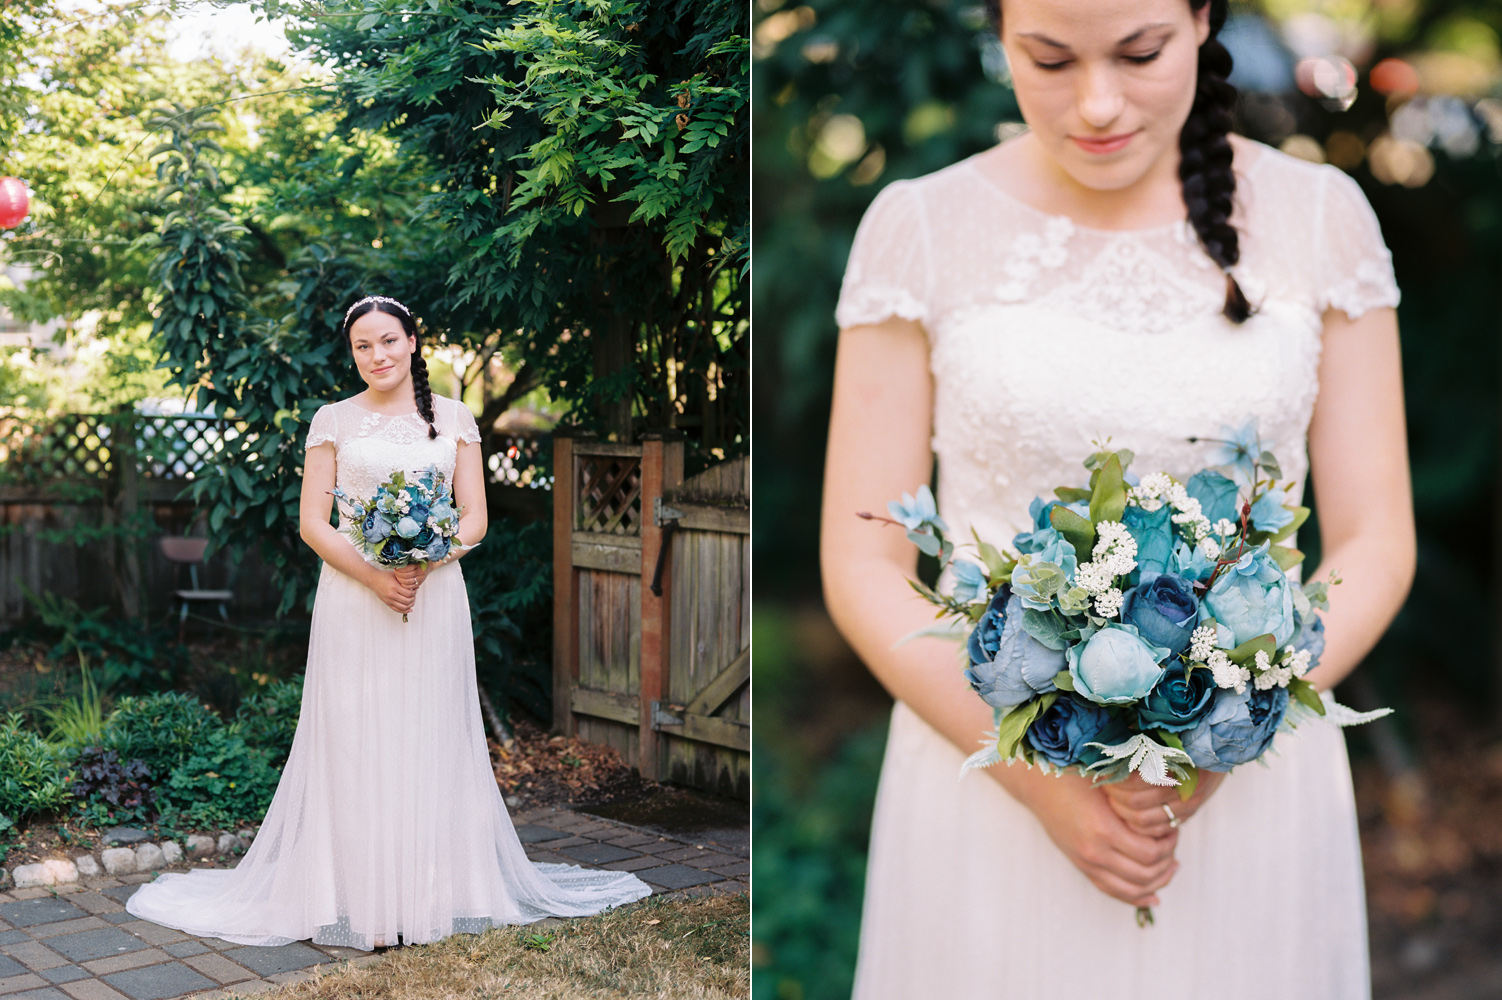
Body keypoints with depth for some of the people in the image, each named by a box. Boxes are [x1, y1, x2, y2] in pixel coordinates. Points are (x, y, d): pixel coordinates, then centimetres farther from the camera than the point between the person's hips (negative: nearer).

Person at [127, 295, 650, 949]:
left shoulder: (454, 418, 8)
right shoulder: (333, 421, 6)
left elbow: (474, 519, 4)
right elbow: (312, 523, 0)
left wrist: (420, 567, -13)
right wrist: (373, 575, -15)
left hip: (435, 597, 1)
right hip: (354, 601, -1)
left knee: (430, 742, 4)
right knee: (357, 743, -2)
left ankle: (434, 892, 12)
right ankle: (364, 902, 4)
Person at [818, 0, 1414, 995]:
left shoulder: (1321, 216, -2)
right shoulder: (920, 228, -6)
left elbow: (1375, 543, 0)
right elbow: (862, 565, -5)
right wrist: (1042, 780, -14)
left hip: (1254, 792, 1)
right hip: (991, 786, -1)